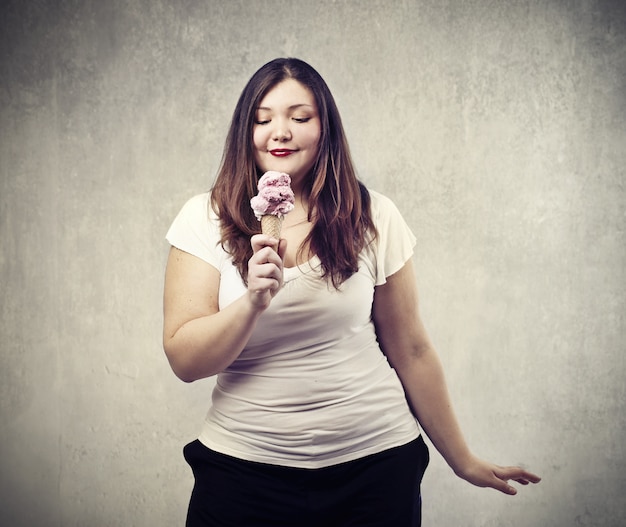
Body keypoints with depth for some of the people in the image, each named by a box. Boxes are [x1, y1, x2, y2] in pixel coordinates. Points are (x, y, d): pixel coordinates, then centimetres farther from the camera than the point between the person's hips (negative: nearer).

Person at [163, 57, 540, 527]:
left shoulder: (374, 219, -3)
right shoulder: (205, 220, -4)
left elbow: (411, 352, 4)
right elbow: (185, 361, -9)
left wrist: (463, 460, 10)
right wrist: (253, 301, -26)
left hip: (373, 465, 1)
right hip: (244, 468, 0)